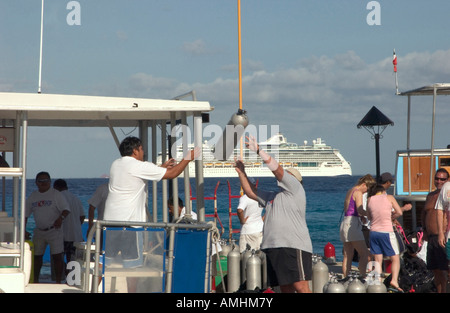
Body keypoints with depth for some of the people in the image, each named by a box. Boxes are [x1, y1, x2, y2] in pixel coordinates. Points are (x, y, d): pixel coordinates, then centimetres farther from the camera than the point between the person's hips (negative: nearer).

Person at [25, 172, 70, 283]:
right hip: (39, 231, 4)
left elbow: (66, 209, -9)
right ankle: (35, 281, 20)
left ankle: (58, 282, -4)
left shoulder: (56, 195, -3)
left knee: (57, 256, -9)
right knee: (36, 256, 8)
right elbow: (25, 214, 14)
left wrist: (61, 218, -29)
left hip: (54, 230, -4)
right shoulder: (32, 196, 10)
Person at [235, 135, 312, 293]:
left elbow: (277, 168, -4)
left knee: (301, 287, -15)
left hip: (294, 247, -8)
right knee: (285, 288, 6)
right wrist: (242, 173, 19)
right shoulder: (272, 196, 28)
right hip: (274, 248, 8)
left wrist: (258, 150, -3)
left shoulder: (295, 189, 4)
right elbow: (251, 192, 31)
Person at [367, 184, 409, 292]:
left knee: (378, 260, 8)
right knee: (395, 258, 5)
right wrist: (390, 217, 14)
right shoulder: (389, 197, 0)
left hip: (374, 232, 4)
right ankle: (394, 281, -12)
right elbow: (399, 212, 0)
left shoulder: (370, 199, 8)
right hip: (387, 232, -3)